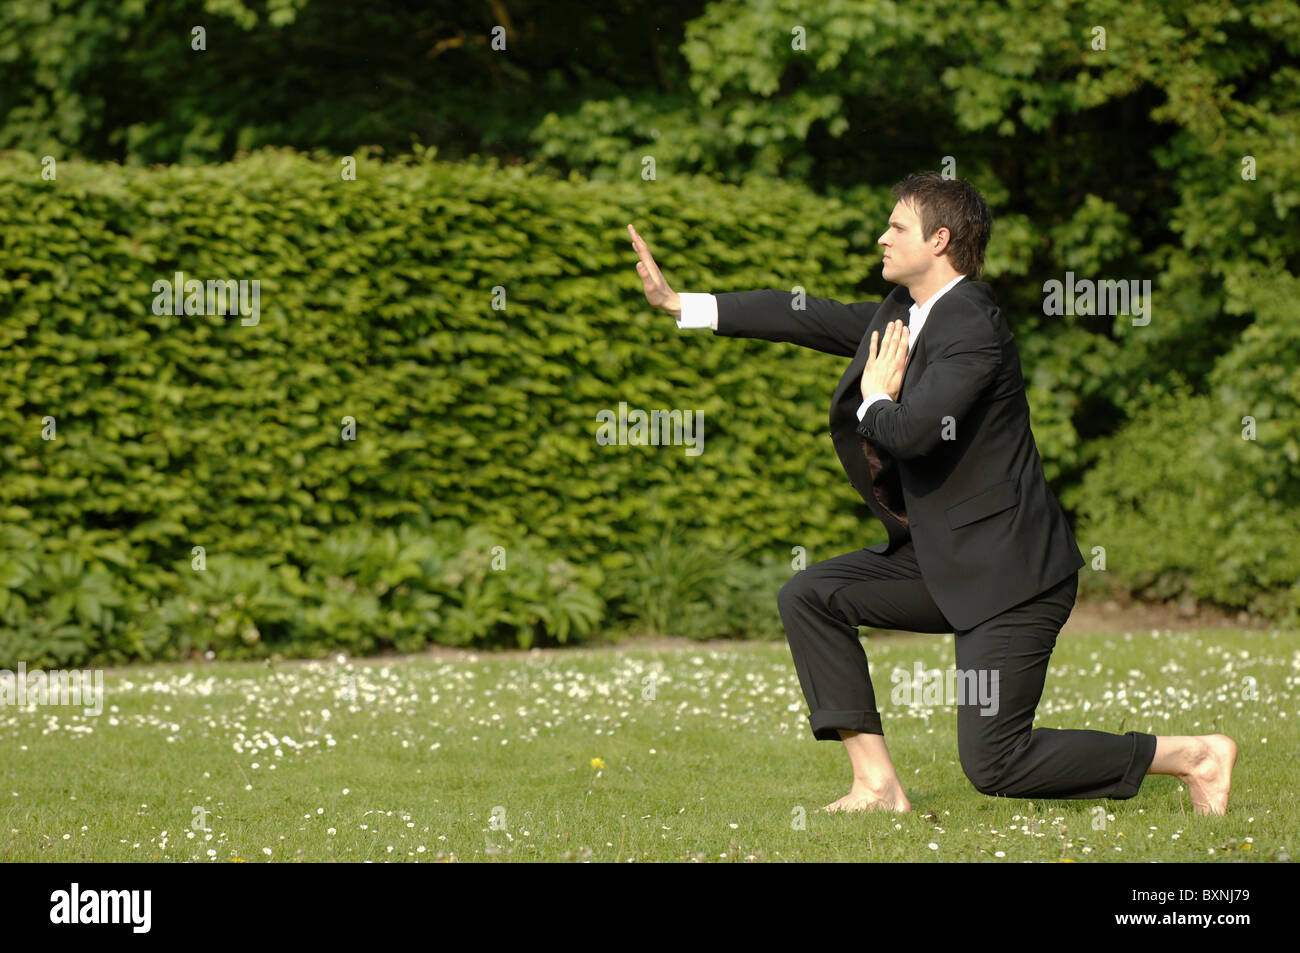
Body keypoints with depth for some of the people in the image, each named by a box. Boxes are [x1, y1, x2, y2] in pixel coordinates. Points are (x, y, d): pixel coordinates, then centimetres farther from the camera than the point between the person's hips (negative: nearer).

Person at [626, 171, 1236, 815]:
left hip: (1008, 571, -10)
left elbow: (910, 433, -33)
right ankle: (877, 785, 2)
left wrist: (876, 400, -10)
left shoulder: (974, 331, -20)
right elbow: (809, 317, 17)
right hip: (943, 563, 10)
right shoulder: (902, 313, 9)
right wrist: (681, 304, 19)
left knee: (993, 766, -11)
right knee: (807, 597, 2)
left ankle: (1195, 755, 1)